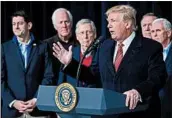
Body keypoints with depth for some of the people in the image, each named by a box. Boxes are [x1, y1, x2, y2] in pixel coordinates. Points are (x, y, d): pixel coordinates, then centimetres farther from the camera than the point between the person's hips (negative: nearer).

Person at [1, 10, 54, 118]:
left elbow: (48, 76, 2)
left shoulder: (42, 47, 6)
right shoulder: (5, 47, 7)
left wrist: (37, 100, -9)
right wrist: (12, 102, -10)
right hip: (12, 109, 1)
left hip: (38, 109, 0)